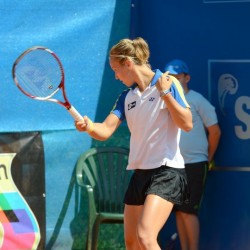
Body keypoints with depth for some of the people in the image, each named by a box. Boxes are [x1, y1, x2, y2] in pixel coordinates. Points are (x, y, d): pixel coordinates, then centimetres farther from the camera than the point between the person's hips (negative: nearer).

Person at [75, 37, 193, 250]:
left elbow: (187, 124, -13)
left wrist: (165, 93, -18)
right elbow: (105, 131, 2)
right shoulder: (127, 97, 13)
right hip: (139, 172, 8)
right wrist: (89, 127, -20)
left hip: (166, 171, -7)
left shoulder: (168, 83, -5)